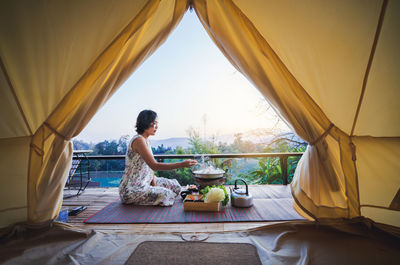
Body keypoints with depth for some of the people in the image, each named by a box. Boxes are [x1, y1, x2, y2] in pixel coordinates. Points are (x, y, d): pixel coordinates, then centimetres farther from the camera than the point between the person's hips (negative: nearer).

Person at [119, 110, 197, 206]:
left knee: (174, 185, 8)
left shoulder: (146, 140, 8)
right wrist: (182, 164, -29)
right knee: (165, 194, -26)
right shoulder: (138, 140, -21)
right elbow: (155, 166, -27)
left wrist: (154, 183, -5)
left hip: (144, 182, 9)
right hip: (131, 189, -9)